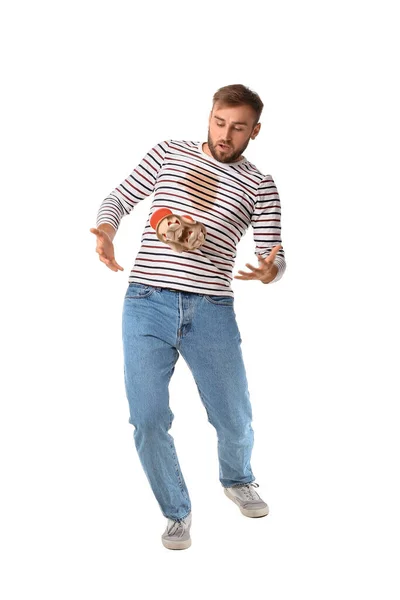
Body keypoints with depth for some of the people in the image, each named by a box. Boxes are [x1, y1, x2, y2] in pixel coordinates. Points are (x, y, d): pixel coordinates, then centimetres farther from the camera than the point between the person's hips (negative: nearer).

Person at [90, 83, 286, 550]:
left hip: (211, 311, 0)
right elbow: (120, 198, 12)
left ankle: (237, 481, 42)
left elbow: (274, 256, 3)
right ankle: (177, 512, 21)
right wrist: (106, 229, -11)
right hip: (146, 302, 0)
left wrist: (269, 271, -22)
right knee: (148, 421, -4)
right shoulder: (169, 153, 10)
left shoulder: (260, 187, 8)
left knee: (234, 421, 7)